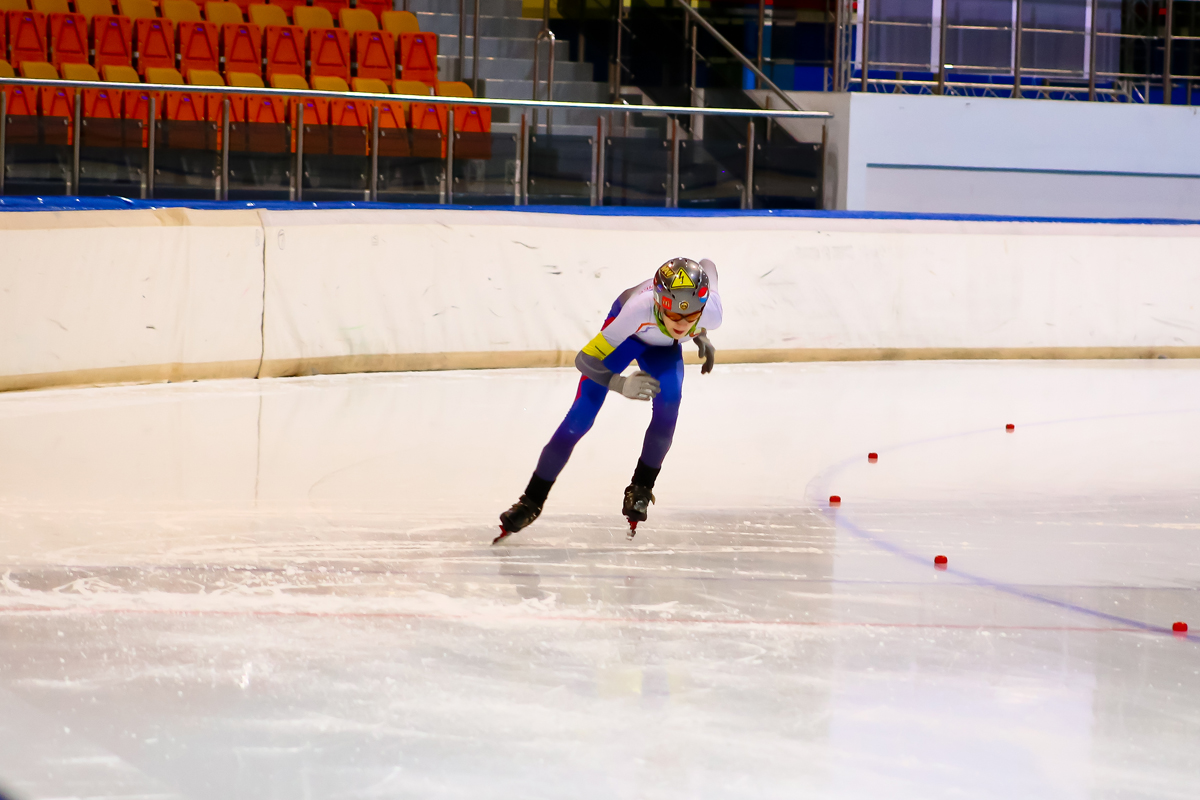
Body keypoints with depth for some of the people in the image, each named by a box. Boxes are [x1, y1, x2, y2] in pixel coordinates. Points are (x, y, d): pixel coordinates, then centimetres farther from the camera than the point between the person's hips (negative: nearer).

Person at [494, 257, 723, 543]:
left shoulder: (711, 313, -37)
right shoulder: (637, 309, -47)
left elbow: (708, 266, -11)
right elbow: (584, 359, -40)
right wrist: (621, 384, -58)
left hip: (663, 347, 2)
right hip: (626, 335, -2)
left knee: (668, 401, -26)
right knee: (581, 417, -10)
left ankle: (640, 488, -6)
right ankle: (532, 500, 2)